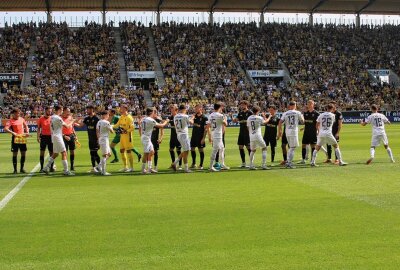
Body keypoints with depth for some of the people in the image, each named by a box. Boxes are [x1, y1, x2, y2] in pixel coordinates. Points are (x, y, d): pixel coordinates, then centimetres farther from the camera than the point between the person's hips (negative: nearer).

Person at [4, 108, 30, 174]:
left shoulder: (22, 119, 8)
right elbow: (6, 128, -18)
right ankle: (15, 169, 7)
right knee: (15, 154, 0)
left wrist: (27, 132, 7)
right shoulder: (11, 121, -6)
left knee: (23, 153, 5)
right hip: (15, 138, -4)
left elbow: (26, 126, 24)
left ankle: (22, 168, 17)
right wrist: (12, 132, -29)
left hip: (22, 138, 4)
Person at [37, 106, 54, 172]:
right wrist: (38, 136, -4)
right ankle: (42, 168, 3)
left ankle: (51, 167, 12)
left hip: (50, 136, 1)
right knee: (42, 152, -1)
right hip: (43, 136, -1)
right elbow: (38, 128, 5)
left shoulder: (52, 118, 3)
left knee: (51, 152, 4)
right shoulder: (41, 119, 0)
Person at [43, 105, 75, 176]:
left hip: (54, 137, 9)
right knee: (64, 153, -6)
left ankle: (46, 168, 16)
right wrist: (72, 122, 6)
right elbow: (67, 126, -11)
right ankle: (66, 171, -5)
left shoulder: (52, 117, 11)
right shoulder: (58, 118, -17)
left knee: (55, 154, 17)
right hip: (57, 137, -9)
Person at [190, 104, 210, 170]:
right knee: (192, 149, 9)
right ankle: (193, 164, 21)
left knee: (201, 150, 0)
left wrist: (203, 138, -16)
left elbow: (205, 129, -12)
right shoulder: (195, 116, 10)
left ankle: (201, 165, 8)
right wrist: (193, 116, 1)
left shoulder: (204, 118, -9)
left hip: (200, 136, -6)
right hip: (194, 135, 6)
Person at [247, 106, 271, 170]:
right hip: (258, 136, -5)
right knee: (264, 148, 10)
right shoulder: (259, 118, -7)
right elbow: (265, 122, 12)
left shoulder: (249, 118, 5)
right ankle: (263, 165, 1)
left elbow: (248, 127, 12)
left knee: (253, 150, 18)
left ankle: (251, 165, 11)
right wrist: (269, 117, 30)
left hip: (251, 136, 5)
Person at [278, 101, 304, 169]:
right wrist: (301, 116, 31)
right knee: (293, 148, -1)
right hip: (294, 132, -4)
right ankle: (289, 163, -7)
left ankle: (289, 162, 17)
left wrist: (279, 131, 10)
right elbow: (302, 121, 12)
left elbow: (280, 123, 1)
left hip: (287, 132, 4)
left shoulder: (285, 113, 6)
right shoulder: (297, 113, -1)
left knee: (291, 147, 18)